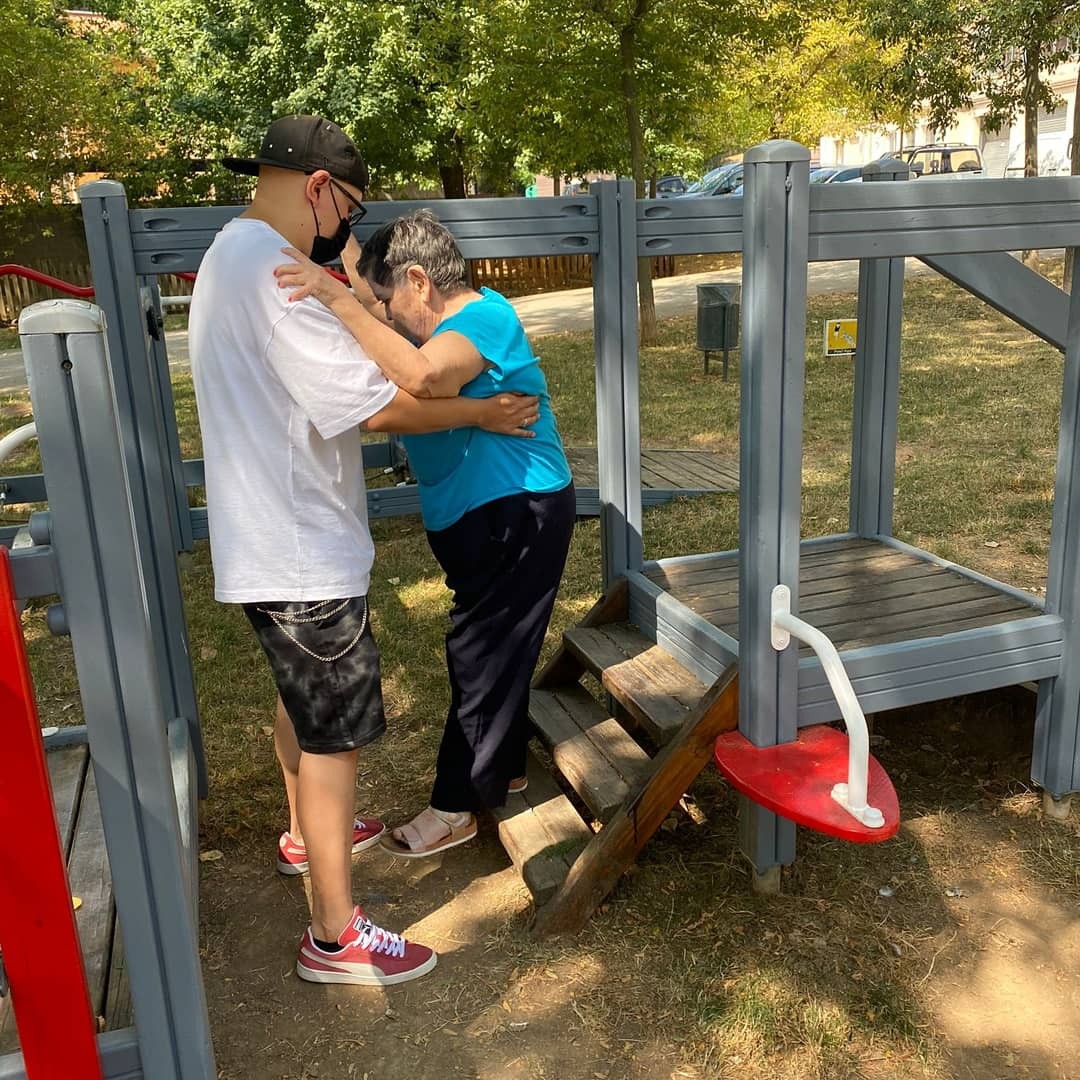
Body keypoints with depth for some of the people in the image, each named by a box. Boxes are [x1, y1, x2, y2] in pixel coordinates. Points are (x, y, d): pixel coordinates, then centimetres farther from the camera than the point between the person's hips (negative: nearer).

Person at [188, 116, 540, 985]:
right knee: (335, 733, -1)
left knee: (302, 698, 26)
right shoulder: (273, 275, -23)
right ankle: (336, 936, 11)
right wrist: (485, 412, -12)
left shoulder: (231, 256, 11)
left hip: (271, 539, 11)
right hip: (302, 553, -11)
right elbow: (374, 405, -24)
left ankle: (307, 834, 47)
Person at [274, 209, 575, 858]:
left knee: (482, 659, 0)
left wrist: (337, 298, -39)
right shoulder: (451, 326, 9)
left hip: (517, 517, -10)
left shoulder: (485, 316, -21)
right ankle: (505, 770, 37)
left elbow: (421, 377, -41)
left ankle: (455, 808, 14)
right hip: (485, 518, 10)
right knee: (497, 652, 20)